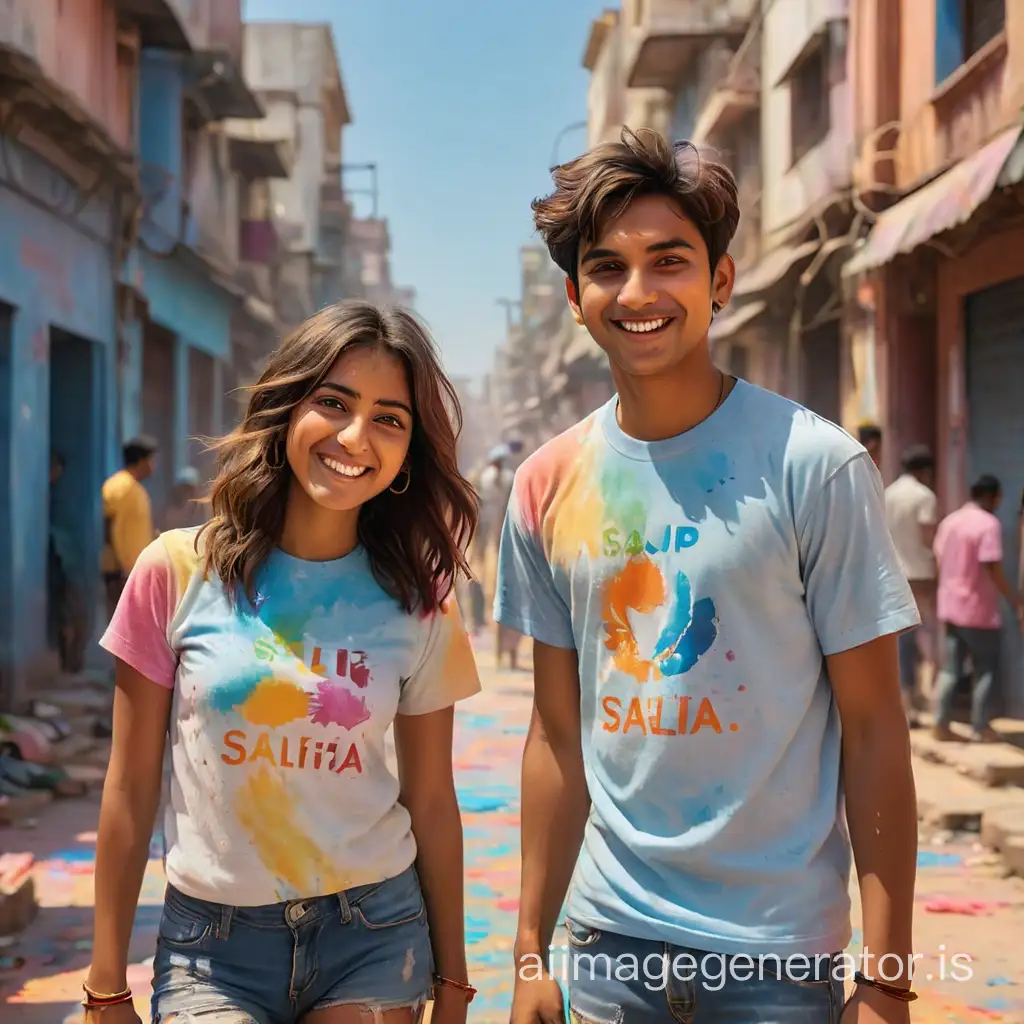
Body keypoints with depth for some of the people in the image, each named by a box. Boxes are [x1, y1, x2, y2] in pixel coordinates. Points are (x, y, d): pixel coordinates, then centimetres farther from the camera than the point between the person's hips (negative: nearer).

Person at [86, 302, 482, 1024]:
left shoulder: (418, 604, -2)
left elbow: (431, 800, 4)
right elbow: (131, 788, -3)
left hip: (374, 937, 1)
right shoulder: (179, 571, -6)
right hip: (212, 944, -1)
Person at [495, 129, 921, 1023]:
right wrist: (531, 952, 8)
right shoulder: (547, 487, 1)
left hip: (778, 949, -3)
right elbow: (559, 731, 7)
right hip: (611, 934, 4)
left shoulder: (815, 468, -11)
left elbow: (873, 730, -9)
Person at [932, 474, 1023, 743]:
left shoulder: (949, 521, 10)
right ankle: (981, 728, 8)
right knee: (985, 671, 5)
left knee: (949, 669, 10)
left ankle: (942, 725, 8)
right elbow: (994, 570, -20)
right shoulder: (989, 524, -15)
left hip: (950, 608, 7)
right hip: (979, 610, -7)